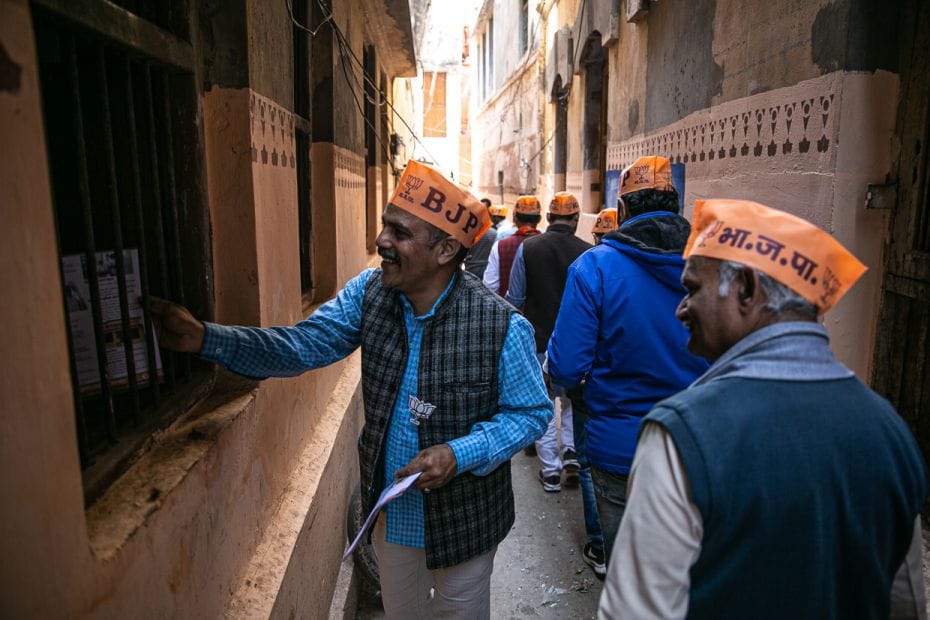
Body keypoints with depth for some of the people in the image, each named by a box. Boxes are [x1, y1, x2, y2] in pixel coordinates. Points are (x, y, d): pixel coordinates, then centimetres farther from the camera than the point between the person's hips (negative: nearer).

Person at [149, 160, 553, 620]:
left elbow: (532, 412, -14)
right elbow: (302, 345, -12)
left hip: (462, 519, -3)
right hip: (389, 509, 4)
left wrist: (459, 454, -28)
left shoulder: (502, 327, -24)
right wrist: (204, 338, -24)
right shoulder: (368, 292, -11)